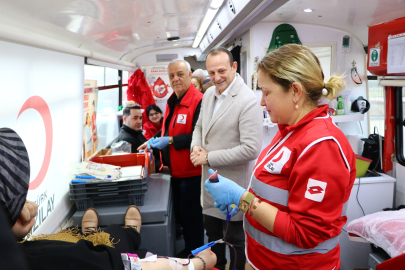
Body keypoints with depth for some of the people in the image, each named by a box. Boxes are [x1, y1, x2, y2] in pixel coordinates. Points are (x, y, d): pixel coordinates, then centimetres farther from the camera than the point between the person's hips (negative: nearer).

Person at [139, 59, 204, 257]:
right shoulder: (172, 102, 10)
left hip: (191, 172, -9)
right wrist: (153, 141, 10)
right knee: (179, 215, 21)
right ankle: (186, 250, 40)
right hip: (175, 171, 9)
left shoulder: (198, 101, -20)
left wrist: (170, 141, -24)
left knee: (191, 218, 6)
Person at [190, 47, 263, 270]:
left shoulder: (247, 101, -22)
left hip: (234, 184, -7)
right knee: (213, 233, 25)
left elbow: (251, 149, -26)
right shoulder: (209, 94, 2)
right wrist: (196, 146, -6)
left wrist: (209, 158, -21)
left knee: (236, 239, 13)